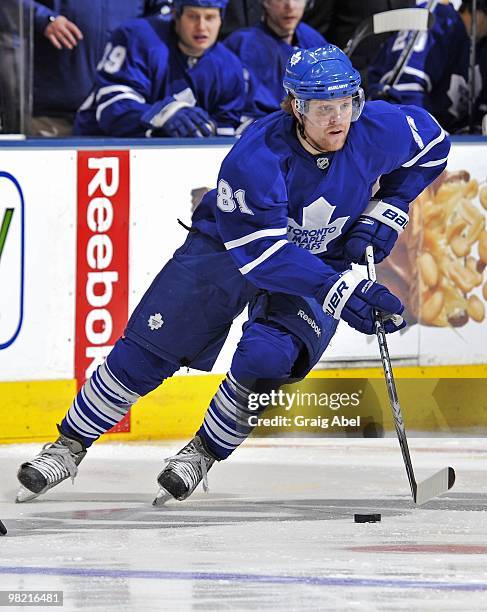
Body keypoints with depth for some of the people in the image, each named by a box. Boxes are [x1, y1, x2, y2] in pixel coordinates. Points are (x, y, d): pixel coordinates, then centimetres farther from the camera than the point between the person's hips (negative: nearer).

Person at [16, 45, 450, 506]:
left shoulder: (380, 130, -23)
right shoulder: (256, 156, -34)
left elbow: (431, 145, 0)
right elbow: (262, 253, -38)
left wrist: (385, 212, -10)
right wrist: (338, 291, -46)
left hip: (323, 262, 1)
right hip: (229, 246, -1)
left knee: (265, 355, -25)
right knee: (147, 349, -2)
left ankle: (203, 453, -1)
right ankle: (70, 446, 16)